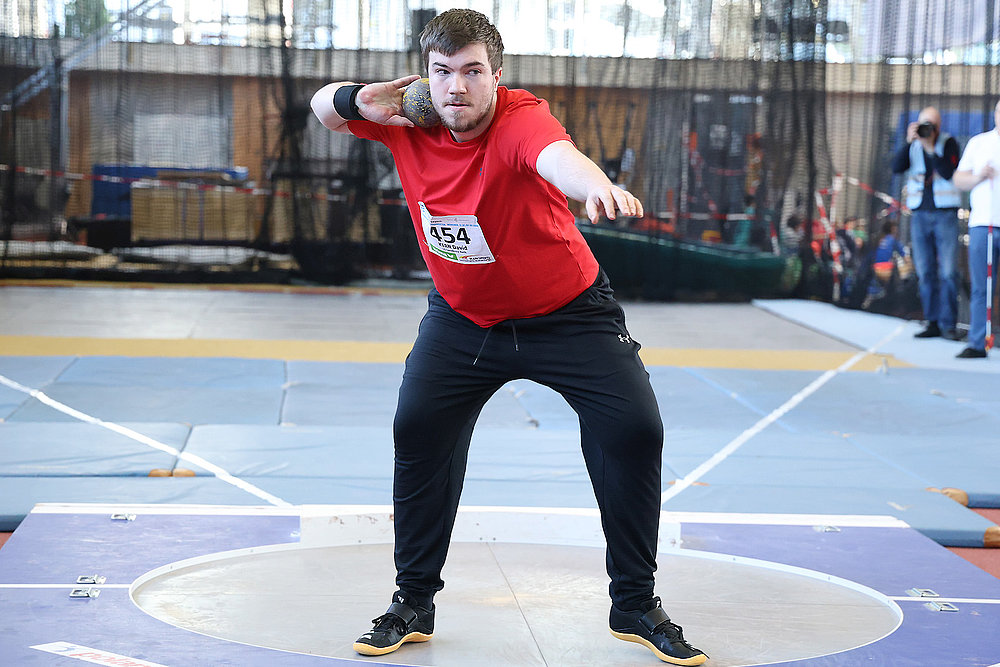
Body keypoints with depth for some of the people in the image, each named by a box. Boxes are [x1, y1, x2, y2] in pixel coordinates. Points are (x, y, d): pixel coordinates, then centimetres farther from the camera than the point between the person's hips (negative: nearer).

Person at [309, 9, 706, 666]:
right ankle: (413, 604, 9)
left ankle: (636, 605, 9)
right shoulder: (409, 119, -14)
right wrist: (354, 99, -22)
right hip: (461, 316, 4)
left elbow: (556, 155, -55)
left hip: (569, 313, -3)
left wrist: (599, 187, -78)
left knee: (635, 430, -11)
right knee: (419, 431, -9)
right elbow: (325, 106, 3)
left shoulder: (519, 119, -30)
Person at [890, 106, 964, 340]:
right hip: (920, 214, 3)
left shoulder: (948, 143, -1)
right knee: (925, 272, 3)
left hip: (945, 214, -3)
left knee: (947, 272, -8)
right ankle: (933, 323, 8)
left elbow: (948, 172, -15)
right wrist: (909, 142, -18)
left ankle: (948, 324, -5)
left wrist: (930, 148, -21)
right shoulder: (913, 145, 7)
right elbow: (896, 168, -8)